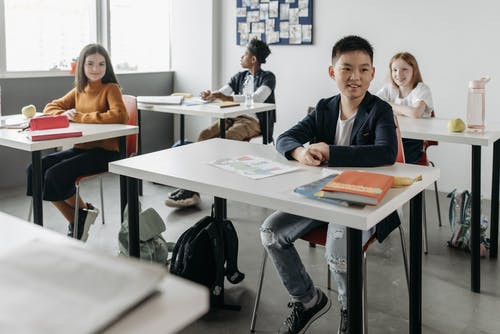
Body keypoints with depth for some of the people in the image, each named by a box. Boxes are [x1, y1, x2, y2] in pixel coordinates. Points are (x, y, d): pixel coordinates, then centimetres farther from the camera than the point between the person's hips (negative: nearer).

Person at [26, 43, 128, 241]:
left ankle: (84, 210, 8)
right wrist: (64, 114, -6)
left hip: (105, 151, -7)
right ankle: (75, 222, 4)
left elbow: (119, 116, -24)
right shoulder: (78, 91, 14)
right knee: (35, 169, -9)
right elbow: (50, 108, 19)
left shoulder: (111, 88, -6)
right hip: (81, 149, 7)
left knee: (55, 175, -24)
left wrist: (79, 117, -18)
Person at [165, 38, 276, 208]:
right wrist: (209, 95, -13)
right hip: (234, 117, 6)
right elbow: (220, 93, 13)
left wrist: (227, 97, -31)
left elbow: (258, 98, -19)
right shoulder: (240, 76, 21)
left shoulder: (268, 77, 1)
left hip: (254, 121, -6)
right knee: (204, 134, -22)